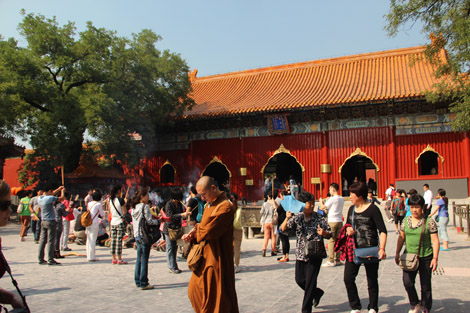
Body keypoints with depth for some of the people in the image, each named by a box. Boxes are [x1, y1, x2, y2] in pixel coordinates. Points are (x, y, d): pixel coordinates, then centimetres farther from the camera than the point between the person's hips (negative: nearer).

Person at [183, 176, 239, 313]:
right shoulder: (209, 204, 10)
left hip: (216, 259, -9)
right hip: (205, 256, 9)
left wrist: (195, 231, -6)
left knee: (216, 297, 2)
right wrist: (192, 235, -7)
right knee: (195, 290, 16)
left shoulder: (225, 207, -21)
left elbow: (209, 230, -26)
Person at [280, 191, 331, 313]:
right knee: (299, 280, 9)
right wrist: (287, 219, -24)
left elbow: (329, 234, 2)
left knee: (310, 282, -1)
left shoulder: (319, 218, -2)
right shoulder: (296, 218, 1)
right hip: (300, 254, 3)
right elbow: (283, 229, -6)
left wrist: (324, 233, -20)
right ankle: (317, 292, 38)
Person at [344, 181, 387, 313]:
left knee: (372, 280, 8)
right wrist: (348, 229, -2)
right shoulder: (351, 209, 9)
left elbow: (382, 231, -12)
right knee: (348, 278, 1)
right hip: (354, 249, 5)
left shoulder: (373, 209, -10)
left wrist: (382, 249, -23)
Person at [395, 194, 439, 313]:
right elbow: (401, 237, 13)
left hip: (425, 258, -3)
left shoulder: (429, 222, -7)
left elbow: (435, 241, -7)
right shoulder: (406, 220, 5)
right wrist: (397, 253, 10)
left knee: (425, 285, 7)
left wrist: (435, 258, -12)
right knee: (407, 282, -5)